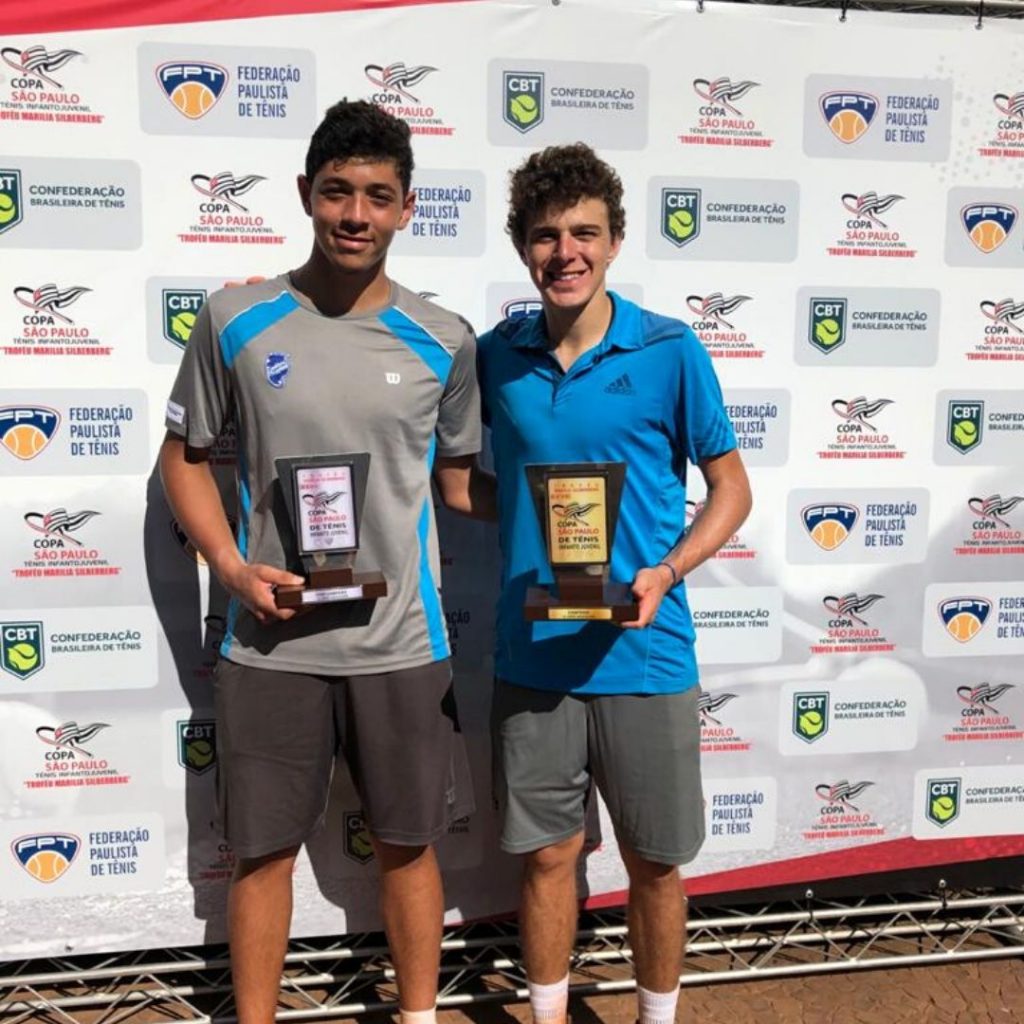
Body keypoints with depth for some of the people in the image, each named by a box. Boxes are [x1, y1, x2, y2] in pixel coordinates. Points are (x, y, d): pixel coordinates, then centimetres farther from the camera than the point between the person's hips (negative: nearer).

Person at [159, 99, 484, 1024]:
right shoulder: (236, 321, -2)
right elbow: (185, 456, 6)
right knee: (264, 849, 13)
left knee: (407, 844, 15)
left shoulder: (443, 341, -1)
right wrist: (232, 566, -7)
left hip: (401, 642, 1)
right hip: (270, 642, 0)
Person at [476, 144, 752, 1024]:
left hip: (644, 655, -1)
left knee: (655, 861, 14)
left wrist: (666, 572, -17)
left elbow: (731, 488, -1)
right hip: (531, 657, 2)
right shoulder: (496, 356, 2)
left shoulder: (669, 350, -7)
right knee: (547, 854, 15)